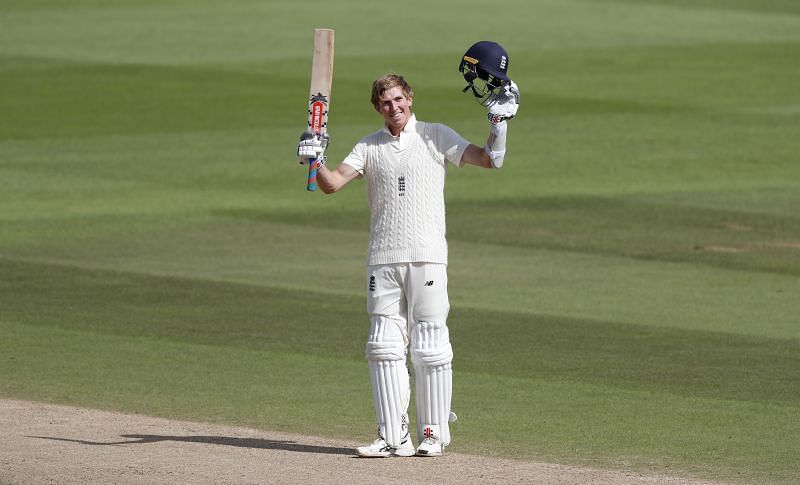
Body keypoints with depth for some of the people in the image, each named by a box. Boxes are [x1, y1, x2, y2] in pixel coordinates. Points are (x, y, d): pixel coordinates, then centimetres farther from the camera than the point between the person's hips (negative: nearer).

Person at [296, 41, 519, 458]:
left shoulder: (436, 137, 4)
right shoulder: (369, 147, 12)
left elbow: (489, 159, -3)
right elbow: (332, 183, 1)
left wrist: (499, 119, -14)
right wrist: (314, 161, -18)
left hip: (427, 258, -3)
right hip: (382, 260, 3)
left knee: (430, 348, -4)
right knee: (384, 347, 1)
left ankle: (433, 434, 3)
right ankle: (393, 437, 4)